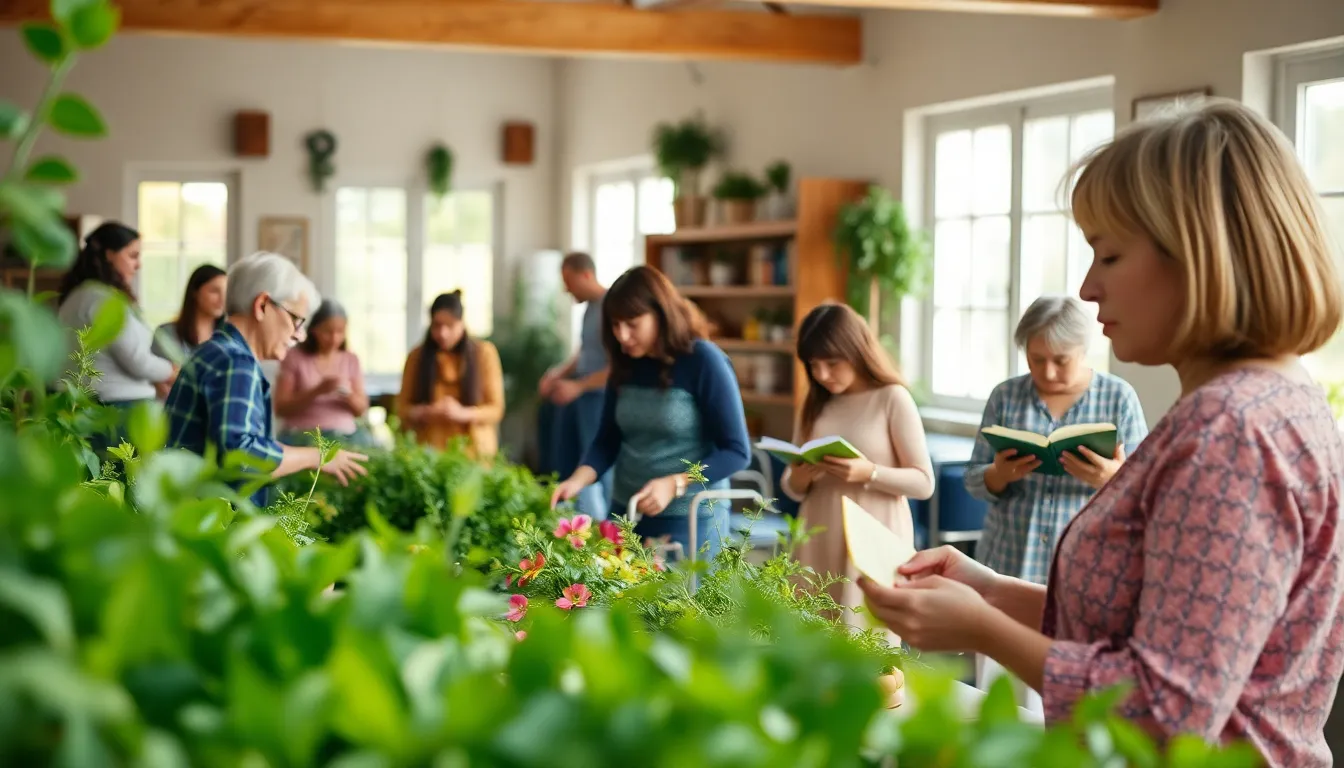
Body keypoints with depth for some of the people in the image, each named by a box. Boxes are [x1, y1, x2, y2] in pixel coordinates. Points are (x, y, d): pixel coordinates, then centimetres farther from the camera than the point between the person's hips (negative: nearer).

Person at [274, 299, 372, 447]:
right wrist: (317, 392, -16)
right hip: (304, 436, -4)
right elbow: (280, 408, -3)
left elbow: (361, 410, 13)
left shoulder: (351, 360, 11)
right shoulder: (295, 357, 1)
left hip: (347, 435, 4)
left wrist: (348, 395, -9)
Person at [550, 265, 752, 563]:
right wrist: (579, 479, -12)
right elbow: (607, 440, 7)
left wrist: (674, 484, -23)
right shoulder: (625, 365, 4)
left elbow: (736, 452, -13)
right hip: (626, 514, 5)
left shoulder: (704, 362, -13)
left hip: (691, 520, -5)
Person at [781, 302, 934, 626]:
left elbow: (924, 482, -6)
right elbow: (792, 488, 13)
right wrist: (798, 479, -9)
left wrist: (869, 473, -21)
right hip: (819, 539, 5)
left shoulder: (892, 398, -5)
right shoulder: (814, 406, 10)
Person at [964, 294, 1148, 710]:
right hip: (1009, 567, 2)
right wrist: (1001, 475, -16)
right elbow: (974, 480, 7)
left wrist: (1113, 479, -22)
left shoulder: (1119, 396, 2)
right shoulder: (1006, 396, 6)